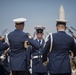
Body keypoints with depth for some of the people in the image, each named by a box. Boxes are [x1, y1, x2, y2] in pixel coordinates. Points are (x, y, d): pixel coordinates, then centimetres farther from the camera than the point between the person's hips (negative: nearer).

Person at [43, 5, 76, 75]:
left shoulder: (51, 36, -5)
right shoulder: (70, 39, 2)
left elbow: (45, 51, 0)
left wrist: (44, 60, 18)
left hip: (54, 68, -1)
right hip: (66, 68, 2)